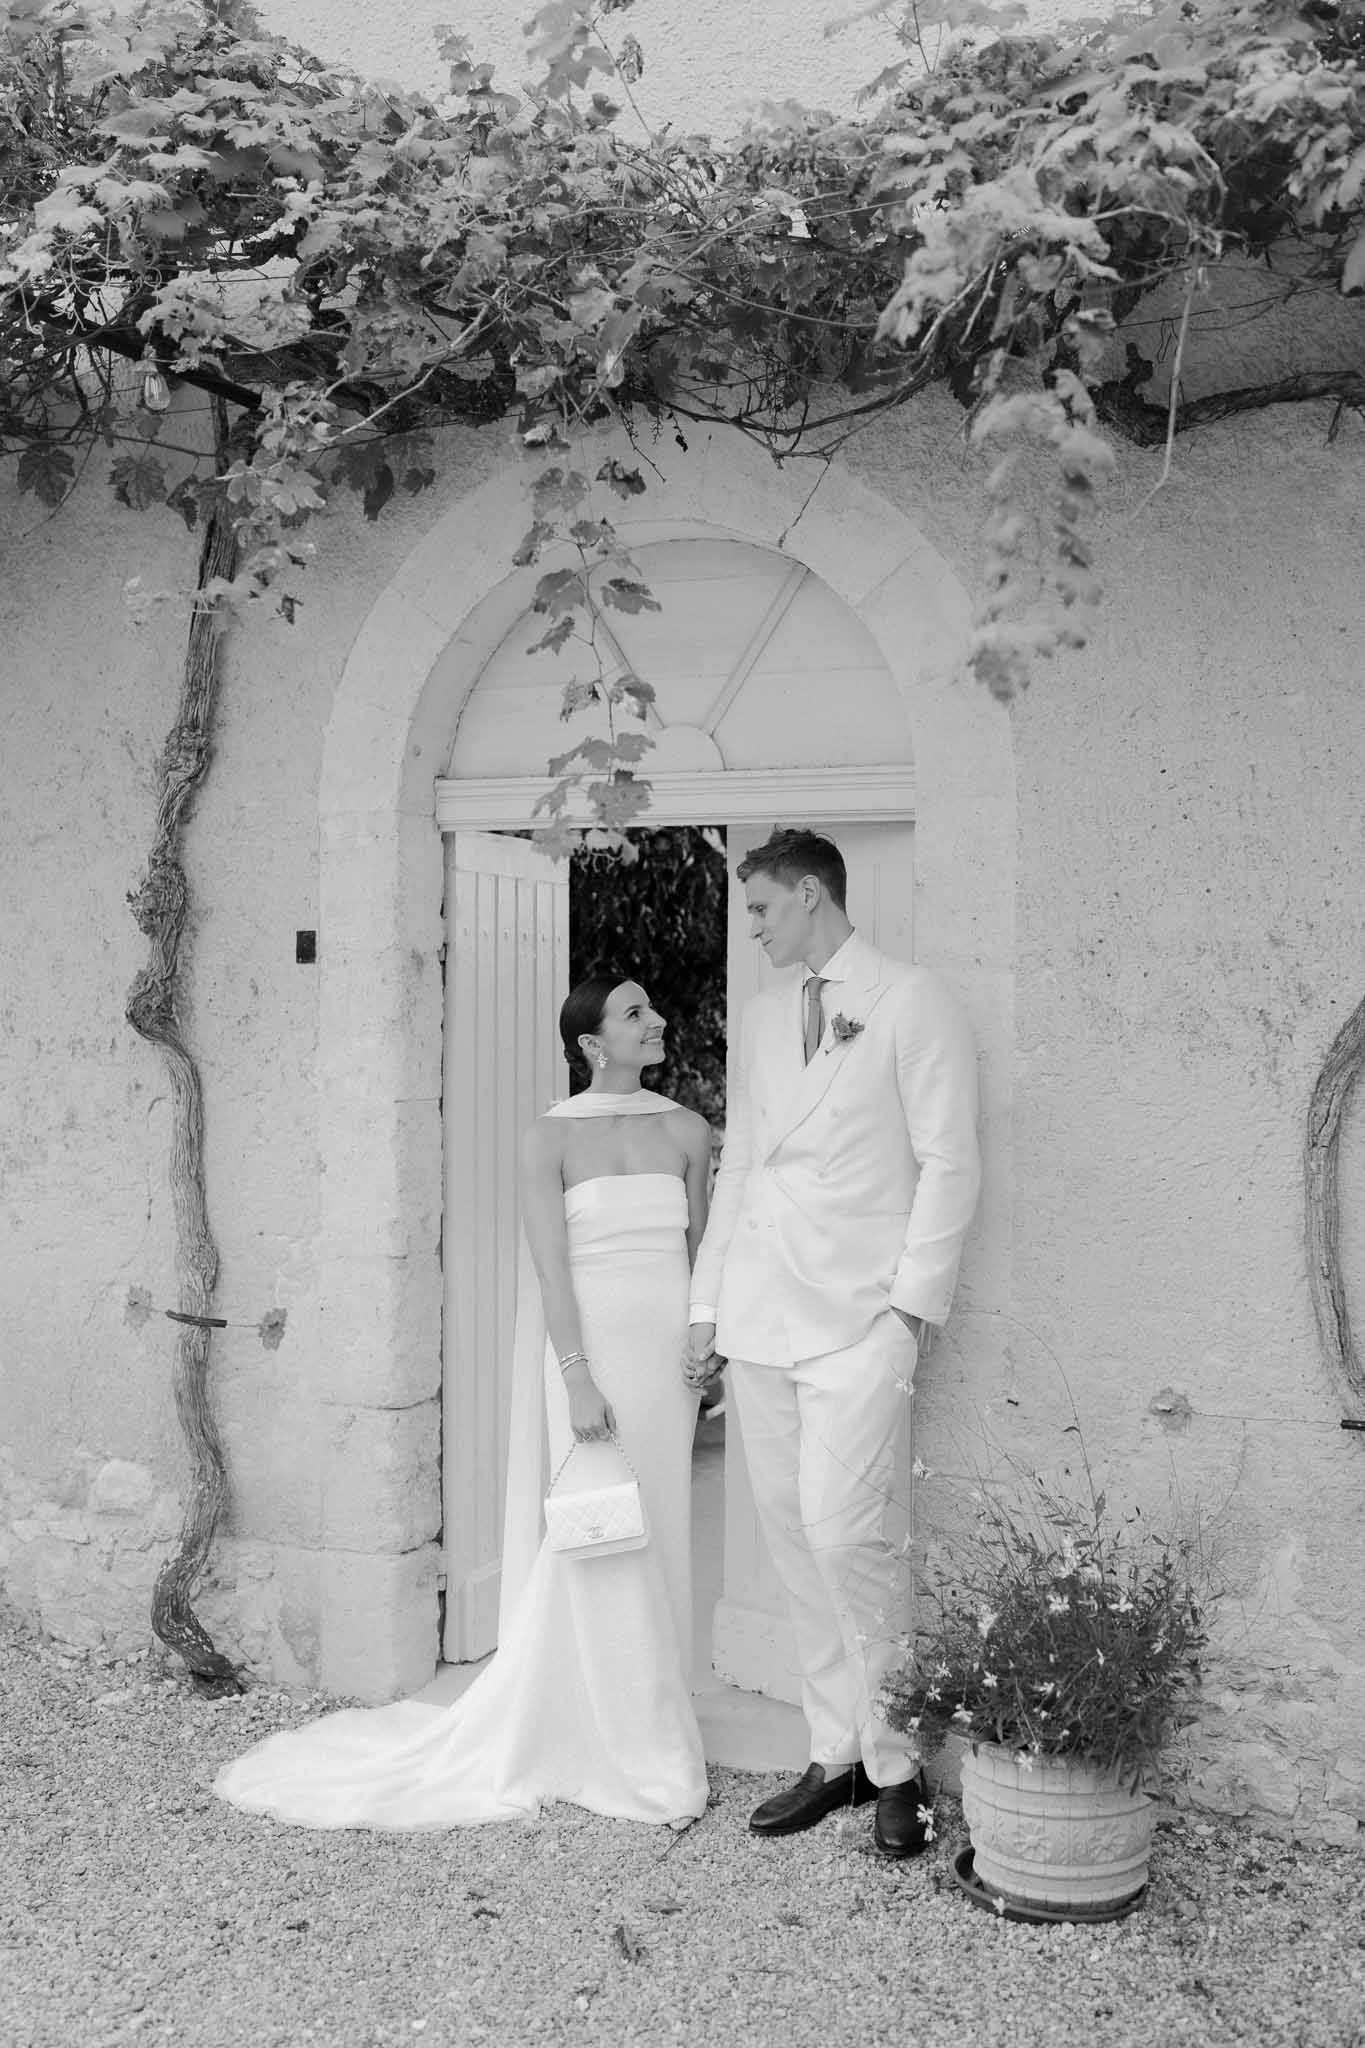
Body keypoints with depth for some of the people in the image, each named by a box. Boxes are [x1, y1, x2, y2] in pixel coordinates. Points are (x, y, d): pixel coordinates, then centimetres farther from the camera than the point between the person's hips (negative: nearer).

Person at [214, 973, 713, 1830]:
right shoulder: (552, 1137, -4)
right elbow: (553, 1269, -9)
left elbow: (699, 1251, 12)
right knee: (599, 1541, -3)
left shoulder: (686, 1131, 7)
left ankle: (648, 1721, 24)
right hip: (592, 1347, -4)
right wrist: (579, 1379, -16)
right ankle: (613, 1742, 11)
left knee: (658, 1537, 9)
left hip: (668, 1349, 4)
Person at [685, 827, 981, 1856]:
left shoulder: (914, 1001, -2)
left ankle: (900, 1761, 5)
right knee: (793, 1538, 7)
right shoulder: (762, 1015, 17)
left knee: (842, 1531, -12)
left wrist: (913, 1301, -11)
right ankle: (837, 1754, 19)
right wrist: (709, 1301, 15)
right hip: (762, 1312, 6)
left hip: (861, 1316, -6)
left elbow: (948, 1162, -6)